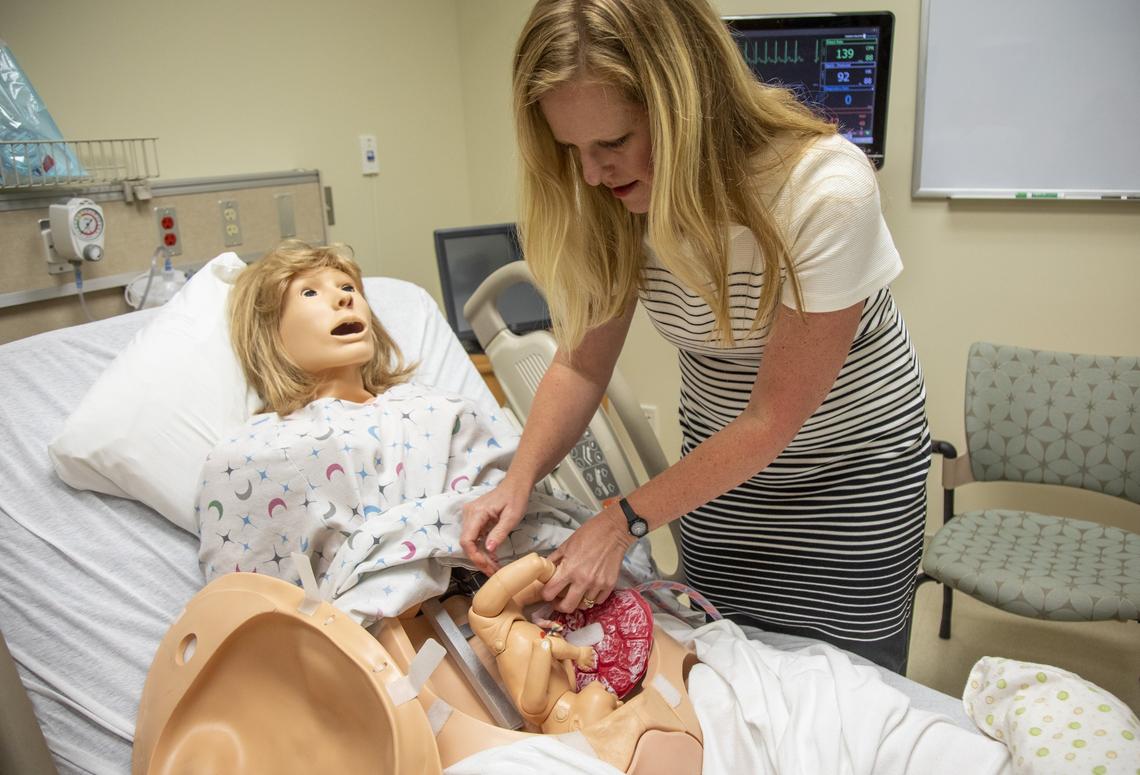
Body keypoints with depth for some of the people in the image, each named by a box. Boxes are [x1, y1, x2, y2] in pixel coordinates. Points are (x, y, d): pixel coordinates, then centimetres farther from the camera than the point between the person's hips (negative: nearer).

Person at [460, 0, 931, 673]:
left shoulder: (827, 190, -30)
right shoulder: (617, 197, -16)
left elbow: (774, 417, -25)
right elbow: (582, 363, -8)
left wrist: (623, 522, -23)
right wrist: (519, 480, -23)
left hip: (851, 464, -3)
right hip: (721, 456, 4)